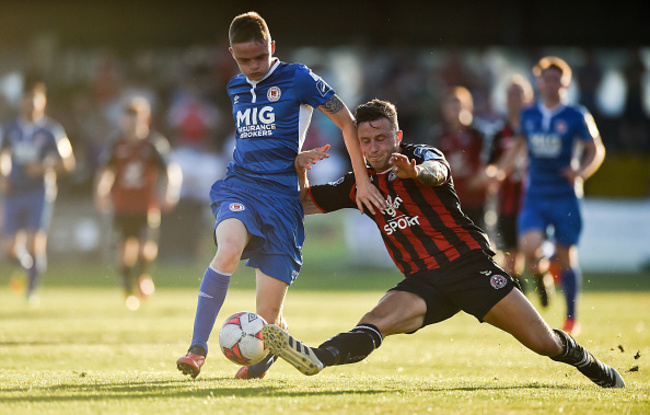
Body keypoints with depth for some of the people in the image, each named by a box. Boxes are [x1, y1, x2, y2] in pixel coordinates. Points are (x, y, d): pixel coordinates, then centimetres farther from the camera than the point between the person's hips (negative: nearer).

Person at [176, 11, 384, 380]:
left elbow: (347, 122, 2)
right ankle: (198, 349, -28)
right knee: (229, 249, -34)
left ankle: (263, 358, 32)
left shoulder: (297, 79, -2)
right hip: (239, 187, 3)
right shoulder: (236, 88, 15)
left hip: (282, 196, -3)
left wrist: (363, 180, -1)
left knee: (268, 316, -5)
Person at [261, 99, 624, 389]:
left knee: (544, 343, -7)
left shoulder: (421, 155, -2)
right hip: (423, 283, 3)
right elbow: (304, 204, 18)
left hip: (470, 264, -3)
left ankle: (595, 368, 19)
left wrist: (417, 171, -53)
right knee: (374, 324, -27)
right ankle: (318, 358, -51)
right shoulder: (360, 185, 12)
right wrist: (299, 170, -5)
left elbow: (437, 172, -27)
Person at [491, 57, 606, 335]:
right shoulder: (529, 115, 8)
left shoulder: (576, 116, -3)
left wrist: (582, 172, -18)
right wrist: (500, 171, 14)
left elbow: (597, 150, 0)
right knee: (530, 246, -20)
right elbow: (520, 145, 24)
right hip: (535, 195, 2)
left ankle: (572, 317, 18)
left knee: (566, 256, 2)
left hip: (565, 197, -2)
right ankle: (540, 275, 16)